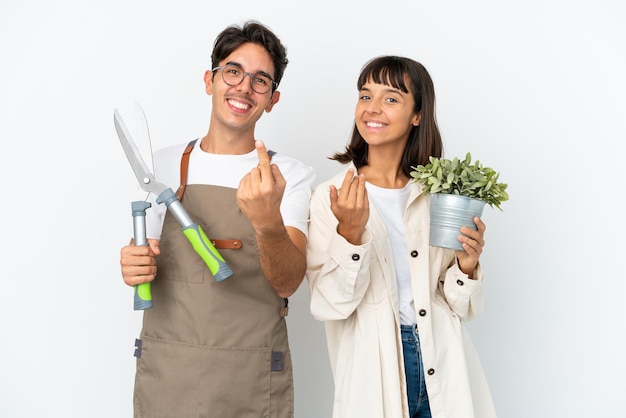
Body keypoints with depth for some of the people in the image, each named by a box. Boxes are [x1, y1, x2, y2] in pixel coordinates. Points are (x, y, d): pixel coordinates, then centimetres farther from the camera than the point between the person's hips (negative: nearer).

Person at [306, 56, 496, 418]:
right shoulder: (331, 196, -8)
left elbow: (461, 307, 5)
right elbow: (329, 305, -13)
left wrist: (466, 267, -13)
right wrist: (350, 233, -25)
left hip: (443, 372, 3)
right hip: (372, 377, -2)